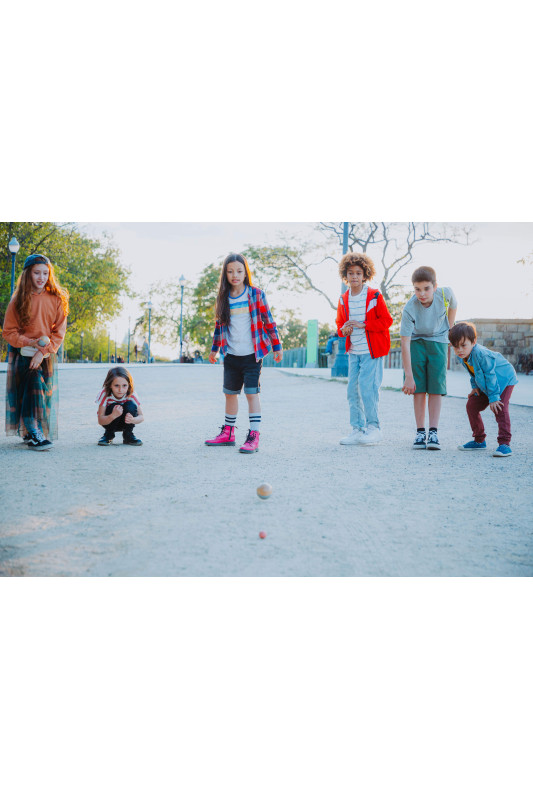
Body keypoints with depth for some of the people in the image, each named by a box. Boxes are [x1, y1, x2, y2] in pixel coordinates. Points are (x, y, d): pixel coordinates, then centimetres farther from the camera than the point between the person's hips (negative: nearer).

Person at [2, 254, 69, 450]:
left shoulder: (56, 300, 1)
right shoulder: (18, 301, -1)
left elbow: (59, 332, -1)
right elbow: (9, 332, 0)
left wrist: (42, 352, -13)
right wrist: (30, 342, -15)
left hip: (47, 355, 2)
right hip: (22, 353, -2)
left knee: (44, 392, -1)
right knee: (34, 383, -18)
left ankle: (29, 432, 10)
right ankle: (33, 433, -21)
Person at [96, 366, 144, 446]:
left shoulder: (131, 395, -23)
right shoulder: (105, 394, -27)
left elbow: (141, 417, -19)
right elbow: (100, 421, -29)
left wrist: (133, 420, -44)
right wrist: (113, 416, -51)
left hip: (125, 423, 1)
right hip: (108, 421, -1)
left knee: (131, 406, -28)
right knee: (113, 407, -33)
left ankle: (128, 436, -8)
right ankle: (108, 435, -7)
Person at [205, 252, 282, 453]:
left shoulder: (256, 294, -4)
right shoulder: (223, 298, 7)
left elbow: (268, 321, -1)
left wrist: (277, 346, -2)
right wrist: (214, 349, 21)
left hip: (252, 354, -5)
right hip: (231, 355, 5)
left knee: (251, 393, -7)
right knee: (230, 392, 12)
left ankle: (253, 437, -5)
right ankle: (228, 433, 24)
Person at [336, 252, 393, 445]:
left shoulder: (374, 296, -6)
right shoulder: (343, 299, 9)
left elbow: (386, 321, -7)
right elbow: (339, 323, 19)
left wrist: (363, 325, -17)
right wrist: (343, 329, -5)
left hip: (371, 351, -6)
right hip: (353, 351, 6)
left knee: (367, 386, -11)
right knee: (353, 389, 5)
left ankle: (373, 428, 1)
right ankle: (357, 429, 14)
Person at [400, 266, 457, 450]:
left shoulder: (445, 294, -21)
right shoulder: (409, 309, -27)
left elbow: (453, 306, 6)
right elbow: (405, 343, -27)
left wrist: (449, 330, 8)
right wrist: (409, 377, -29)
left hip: (438, 341, 1)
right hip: (416, 342, -1)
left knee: (436, 387, -7)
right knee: (419, 387, -5)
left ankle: (434, 432, -8)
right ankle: (420, 432, 0)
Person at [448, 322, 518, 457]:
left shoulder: (481, 354, -35)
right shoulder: (462, 356, -11)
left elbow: (490, 375, -29)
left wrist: (493, 398, -26)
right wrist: (475, 387, 2)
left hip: (504, 379, -9)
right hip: (484, 384, 9)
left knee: (500, 408, -24)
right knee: (471, 405, 4)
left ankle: (504, 443, -22)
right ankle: (479, 440, 17)